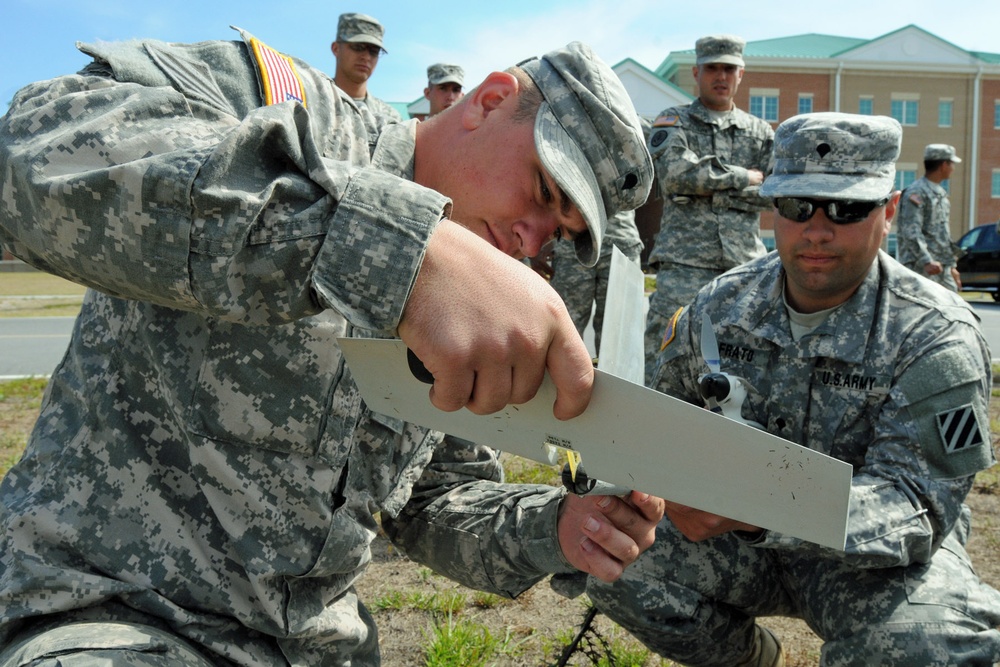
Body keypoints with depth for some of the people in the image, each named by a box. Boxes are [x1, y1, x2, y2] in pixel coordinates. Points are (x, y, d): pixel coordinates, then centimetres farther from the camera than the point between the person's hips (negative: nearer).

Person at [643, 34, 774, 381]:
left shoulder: (760, 132, 17)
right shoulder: (673, 122, 9)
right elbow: (677, 173, -11)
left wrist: (711, 190, -5)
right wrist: (745, 177, -3)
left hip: (745, 265, 3)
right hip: (684, 265, -3)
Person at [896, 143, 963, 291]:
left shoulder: (941, 193, 20)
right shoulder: (916, 193, -11)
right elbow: (911, 232, -21)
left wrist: (952, 265, 25)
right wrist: (927, 261, -31)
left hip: (943, 268, 10)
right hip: (921, 267, -10)